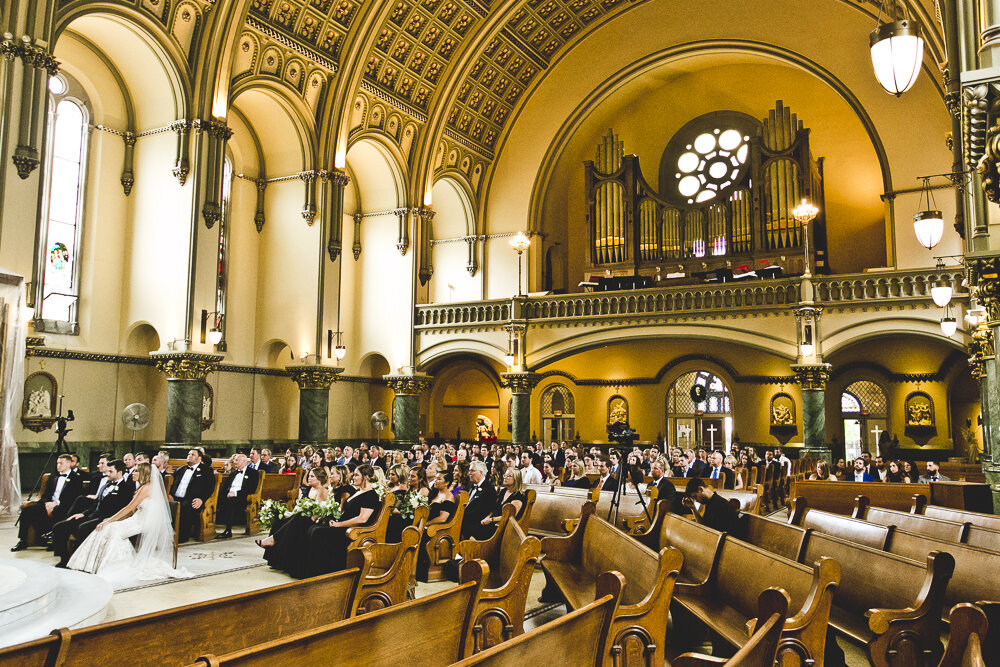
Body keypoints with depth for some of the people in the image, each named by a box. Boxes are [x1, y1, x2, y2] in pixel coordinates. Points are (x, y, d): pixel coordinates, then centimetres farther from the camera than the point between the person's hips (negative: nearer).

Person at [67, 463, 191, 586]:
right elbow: (132, 511, 17)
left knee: (112, 528, -18)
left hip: (145, 524, -9)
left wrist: (109, 521, -11)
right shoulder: (143, 488, 19)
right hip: (139, 520, 9)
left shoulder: (146, 487, -12)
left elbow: (129, 508, -15)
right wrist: (111, 519, 8)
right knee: (112, 527, -4)